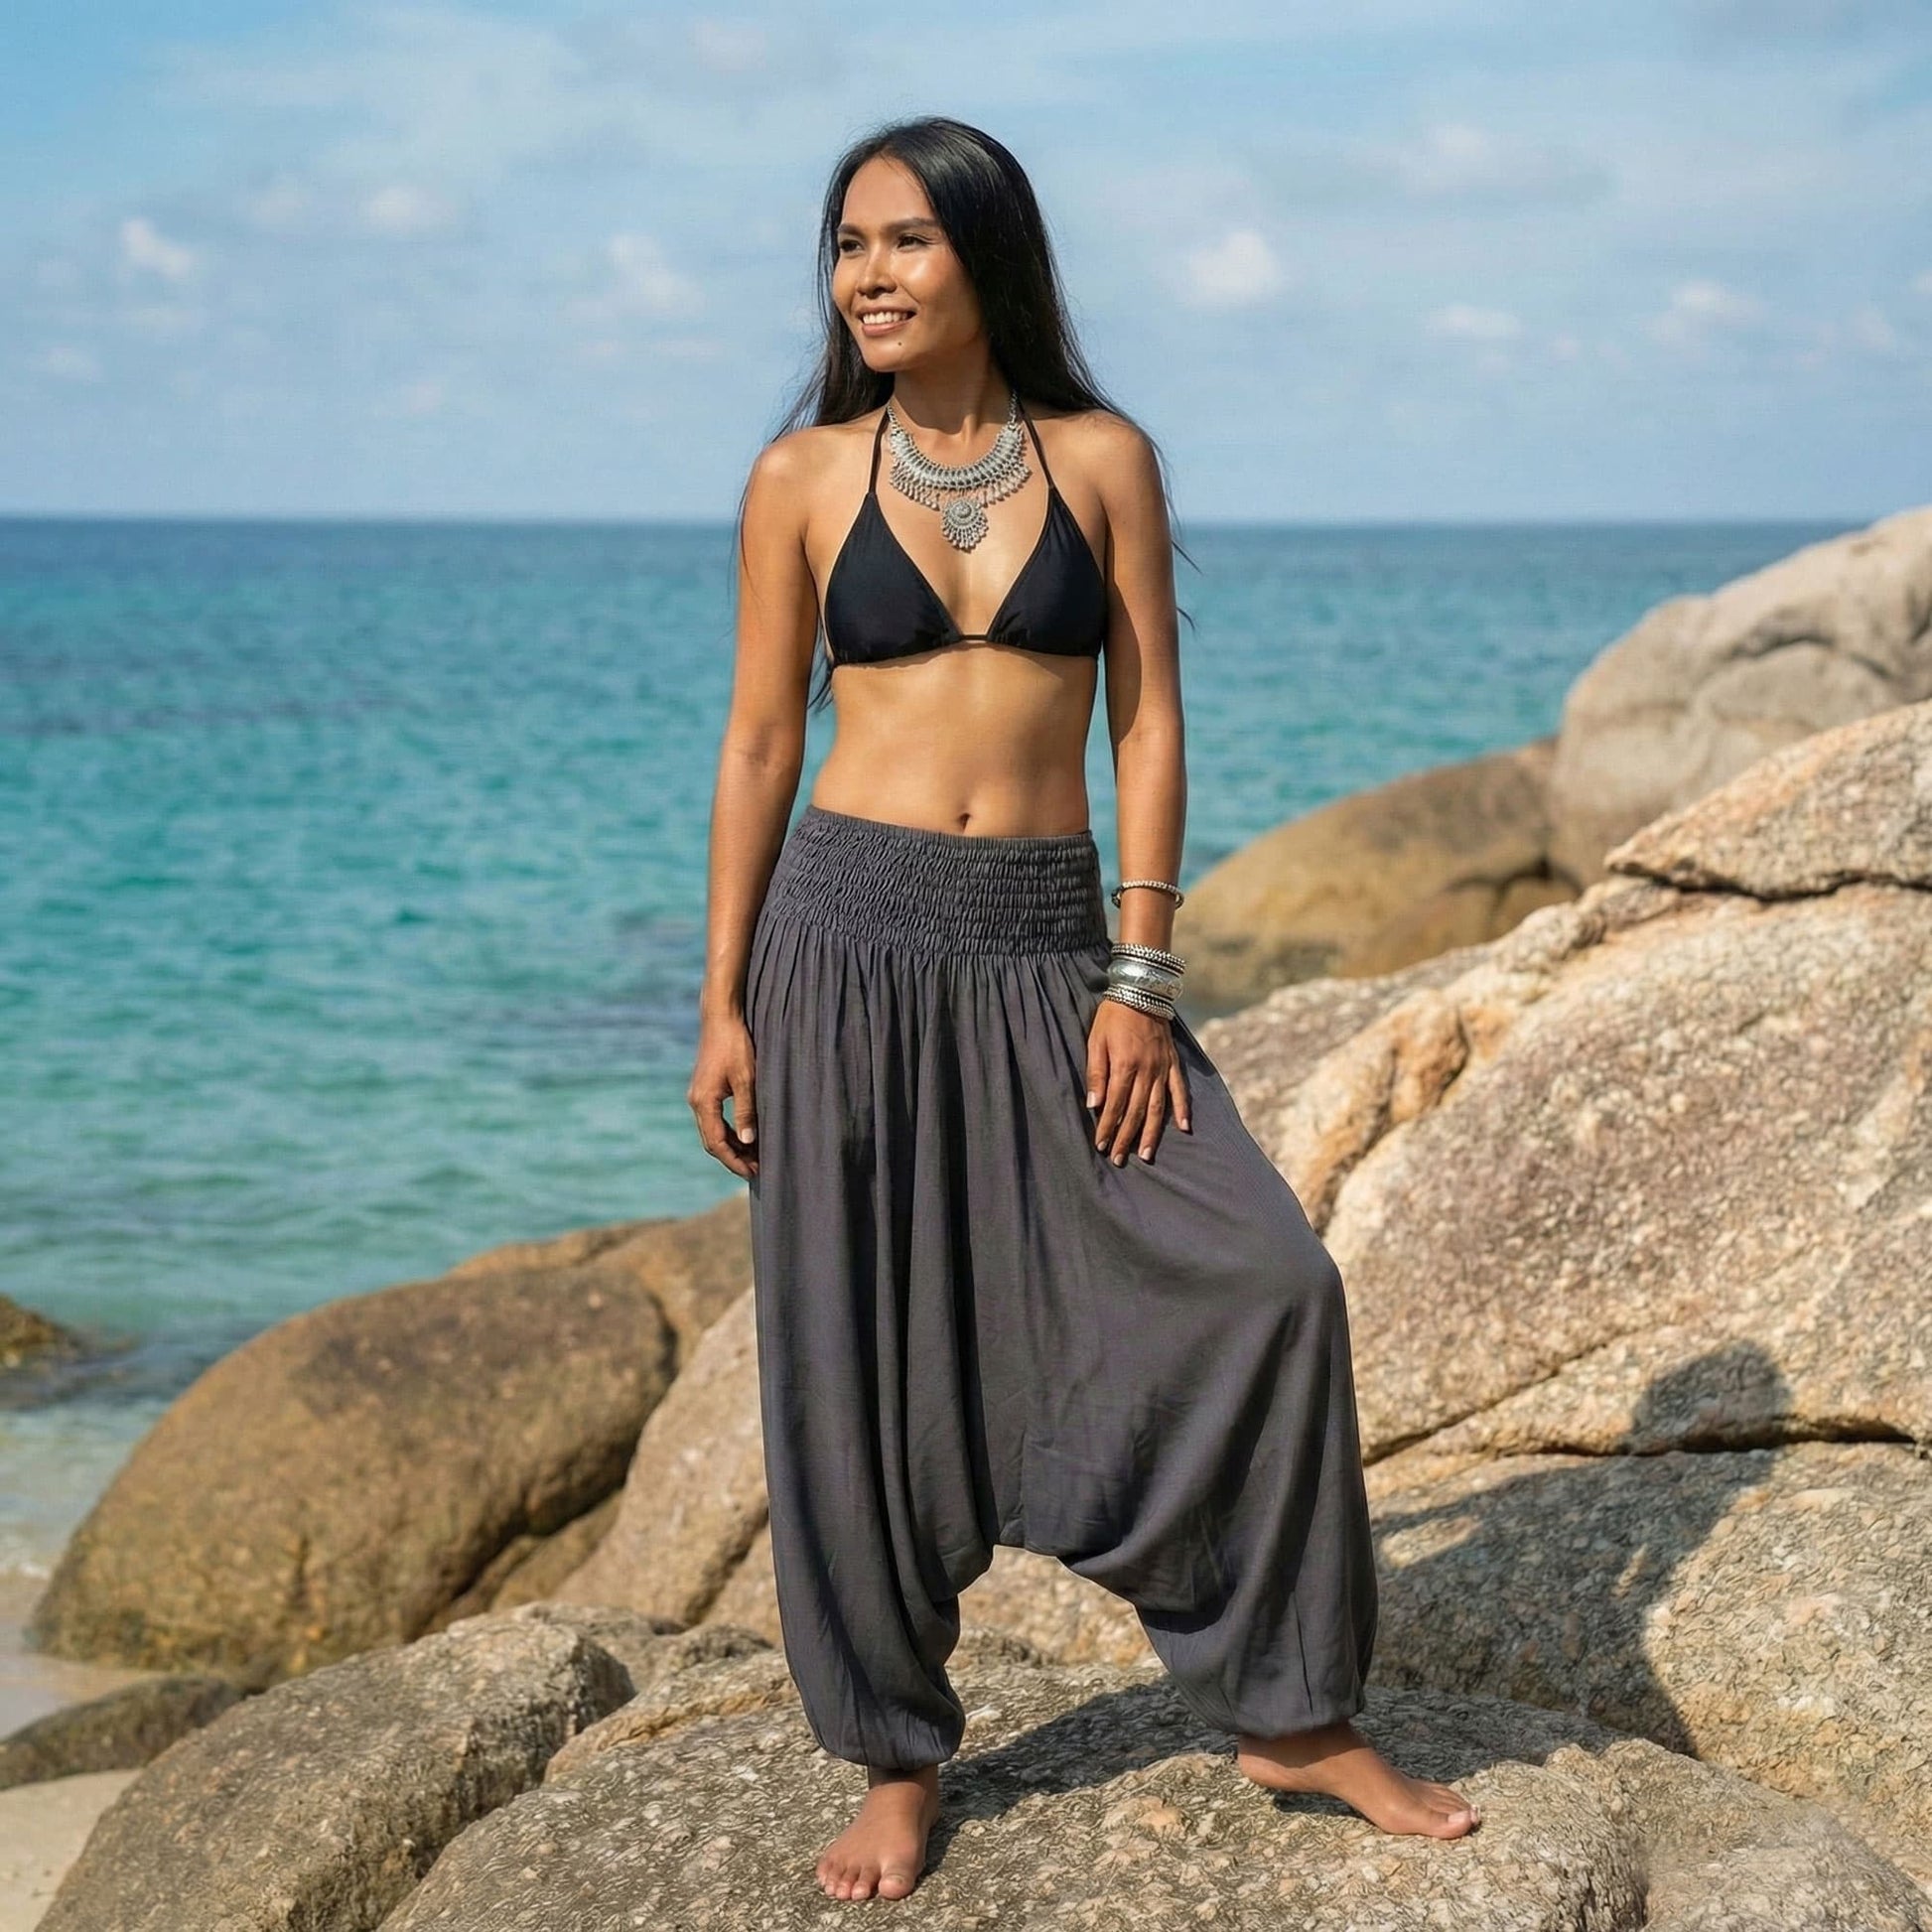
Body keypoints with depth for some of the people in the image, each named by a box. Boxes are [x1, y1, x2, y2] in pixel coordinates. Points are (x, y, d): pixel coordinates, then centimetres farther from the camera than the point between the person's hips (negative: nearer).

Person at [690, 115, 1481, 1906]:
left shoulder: (1102, 459, 3)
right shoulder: (804, 477, 3)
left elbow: (1147, 725, 2)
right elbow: (759, 741, 5)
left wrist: (1141, 982, -6)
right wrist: (721, 1003, 0)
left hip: (1050, 946, 1)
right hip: (848, 938, -1)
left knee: (1263, 1283, -6)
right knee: (856, 1361, 3)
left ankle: (1289, 1711, 12)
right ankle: (897, 1760, 20)